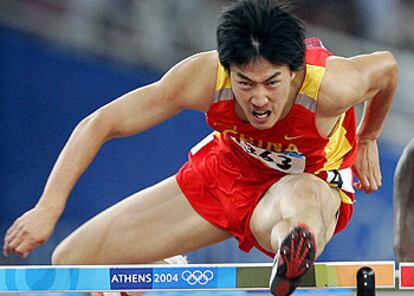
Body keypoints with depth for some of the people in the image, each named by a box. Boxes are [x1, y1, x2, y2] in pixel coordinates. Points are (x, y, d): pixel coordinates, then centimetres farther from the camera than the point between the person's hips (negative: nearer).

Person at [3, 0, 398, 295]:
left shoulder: (330, 87, -34)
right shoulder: (203, 78, -31)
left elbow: (386, 65, -9)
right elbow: (98, 124, -24)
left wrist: (367, 140, 8)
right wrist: (48, 208, -33)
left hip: (312, 181, -3)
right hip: (228, 166, 3)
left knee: (299, 208, -46)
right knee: (72, 261, -1)